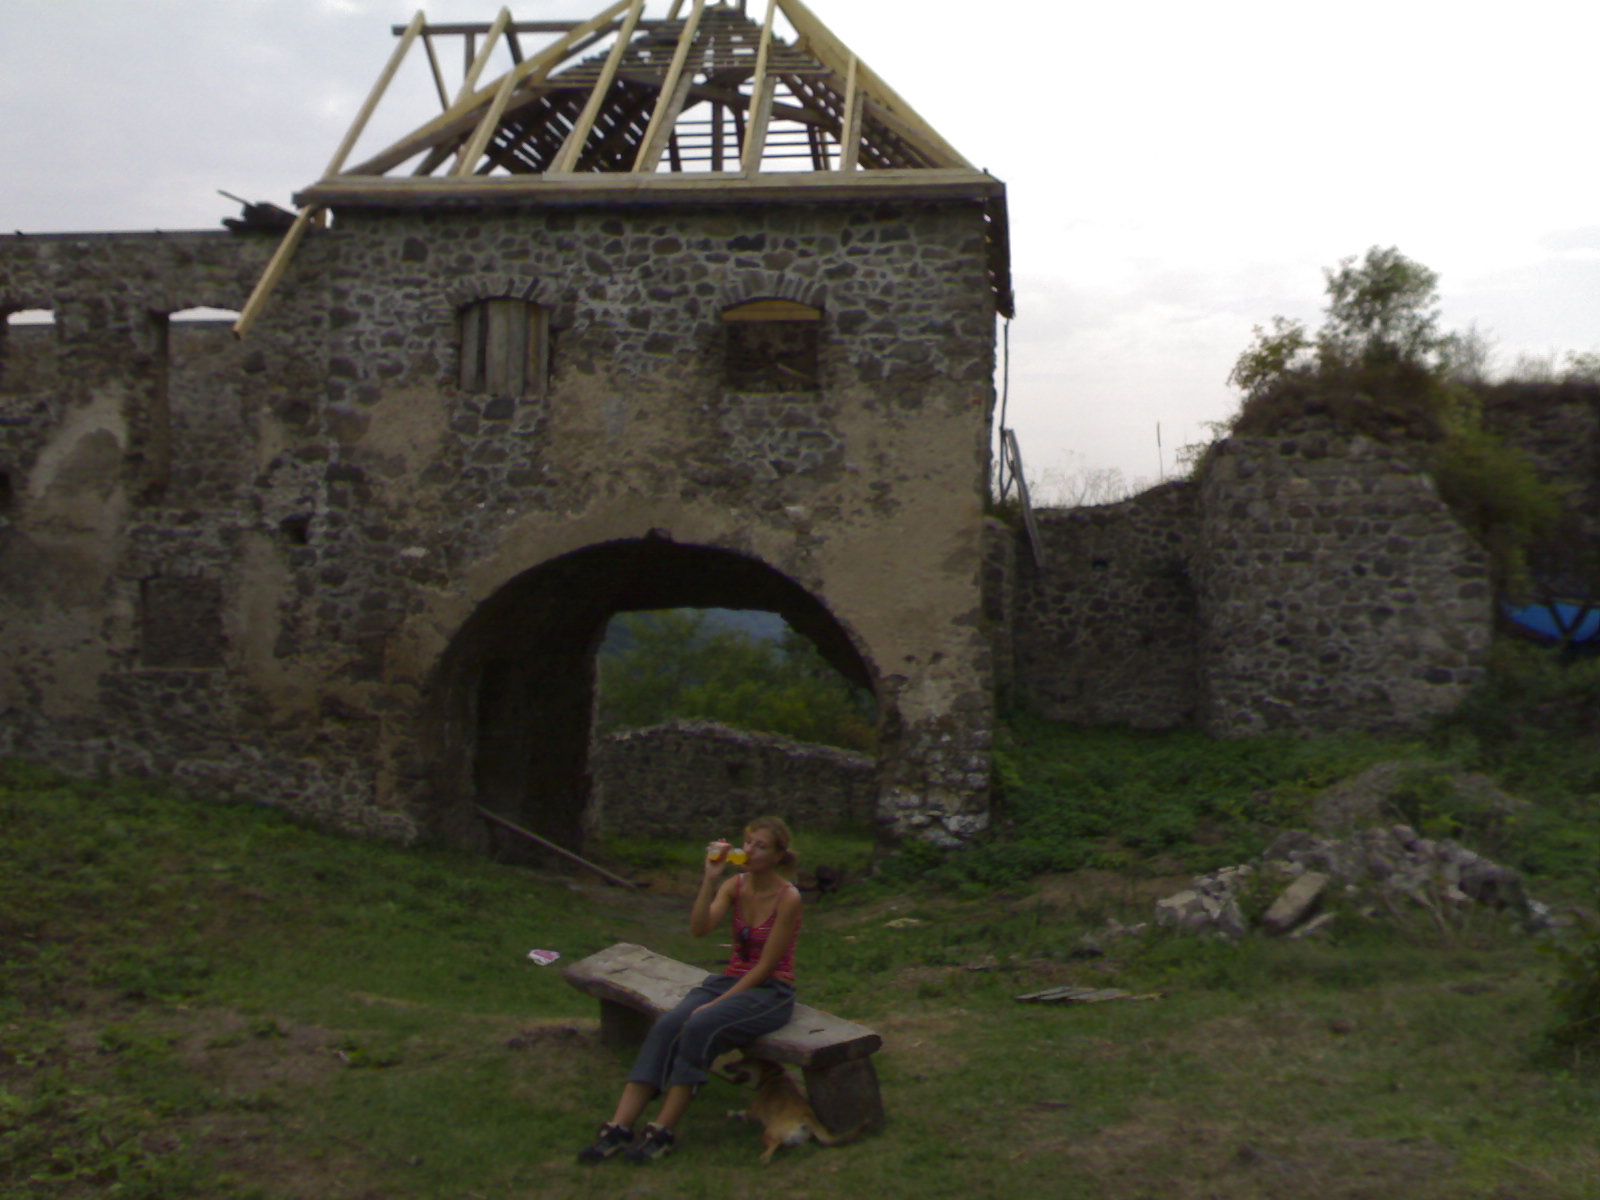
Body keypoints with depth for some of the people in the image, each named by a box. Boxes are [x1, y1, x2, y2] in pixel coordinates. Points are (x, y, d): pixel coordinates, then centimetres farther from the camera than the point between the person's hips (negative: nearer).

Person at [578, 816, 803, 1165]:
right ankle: (619, 1127, -26)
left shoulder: (788, 897, -13)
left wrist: (717, 1003, -18)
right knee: (666, 1026, -22)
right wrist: (710, 879, -21)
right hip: (730, 980, 6)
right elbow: (699, 928, -11)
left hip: (770, 992, -6)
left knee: (700, 1026, -32)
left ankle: (663, 1132, -25)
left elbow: (766, 965, -15)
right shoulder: (735, 885, 5)